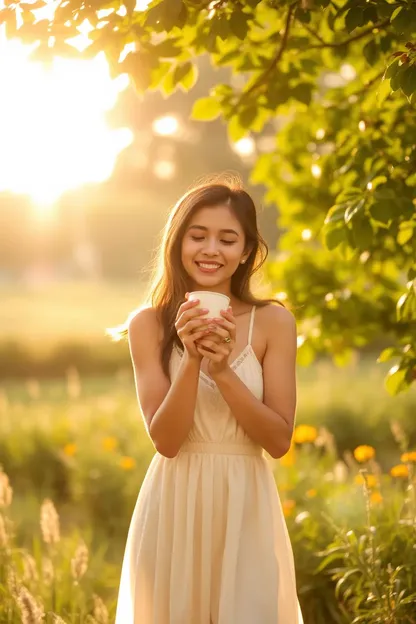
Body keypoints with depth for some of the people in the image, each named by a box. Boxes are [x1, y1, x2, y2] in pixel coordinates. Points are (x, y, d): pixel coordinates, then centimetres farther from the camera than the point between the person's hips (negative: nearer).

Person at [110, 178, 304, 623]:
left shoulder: (273, 322, -3)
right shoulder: (149, 324, -4)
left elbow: (279, 440, -7)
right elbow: (165, 439, -9)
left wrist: (223, 370, -20)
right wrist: (192, 359, -23)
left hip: (244, 506, 0)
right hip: (174, 506, 0)